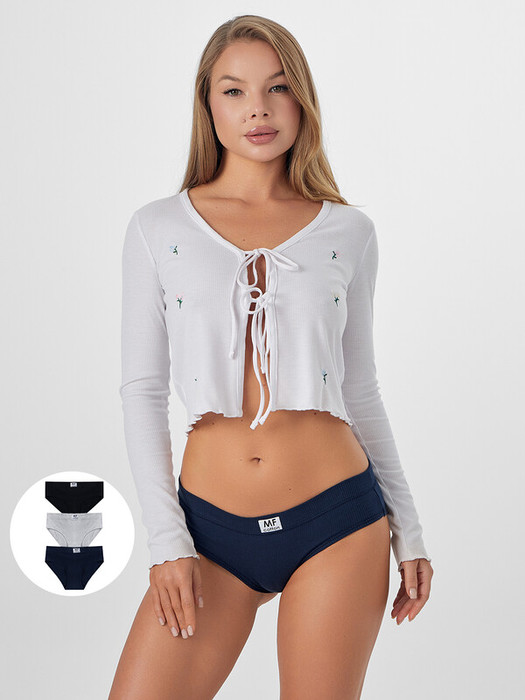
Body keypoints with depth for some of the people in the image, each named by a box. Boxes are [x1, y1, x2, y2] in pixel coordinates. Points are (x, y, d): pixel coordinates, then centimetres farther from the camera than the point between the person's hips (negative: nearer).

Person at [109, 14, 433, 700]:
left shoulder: (347, 231, 5)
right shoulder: (158, 229, 3)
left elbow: (359, 389, 11)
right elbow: (141, 392, 2)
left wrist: (408, 530, 10)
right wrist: (166, 540, -4)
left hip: (336, 520, 0)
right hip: (212, 531, 0)